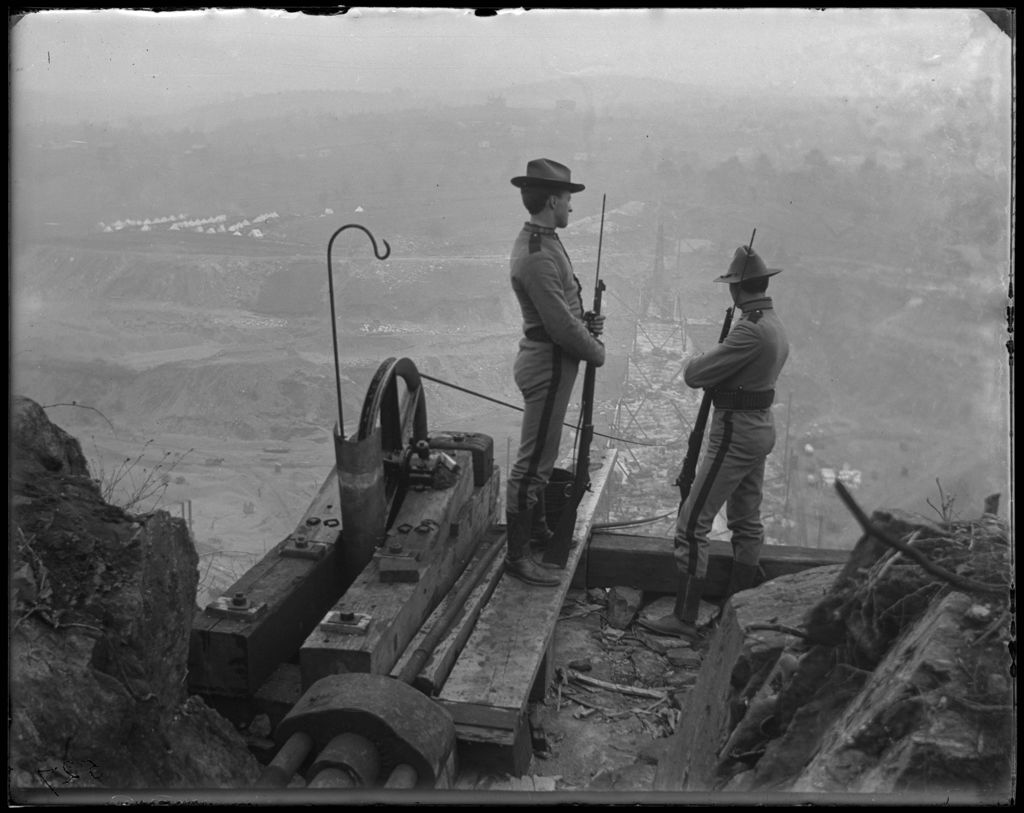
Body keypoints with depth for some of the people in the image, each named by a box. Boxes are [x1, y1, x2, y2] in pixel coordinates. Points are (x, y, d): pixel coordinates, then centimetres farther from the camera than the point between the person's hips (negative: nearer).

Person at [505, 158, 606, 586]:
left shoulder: (540, 243, 10)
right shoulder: (537, 256, -23)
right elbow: (561, 326, -23)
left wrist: (584, 321, 5)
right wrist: (596, 351, -7)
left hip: (549, 360, 11)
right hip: (548, 364, -11)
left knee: (541, 455, 21)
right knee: (533, 462, -3)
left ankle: (537, 531, 37)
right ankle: (518, 555, 6)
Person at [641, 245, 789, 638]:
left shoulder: (751, 330, -23)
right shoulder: (776, 326, 10)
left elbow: (695, 375, -22)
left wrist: (696, 363, -1)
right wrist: (714, 366, 3)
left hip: (735, 433, -11)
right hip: (761, 427, 11)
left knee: (692, 524, -6)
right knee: (747, 523, 17)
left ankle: (684, 619, -2)